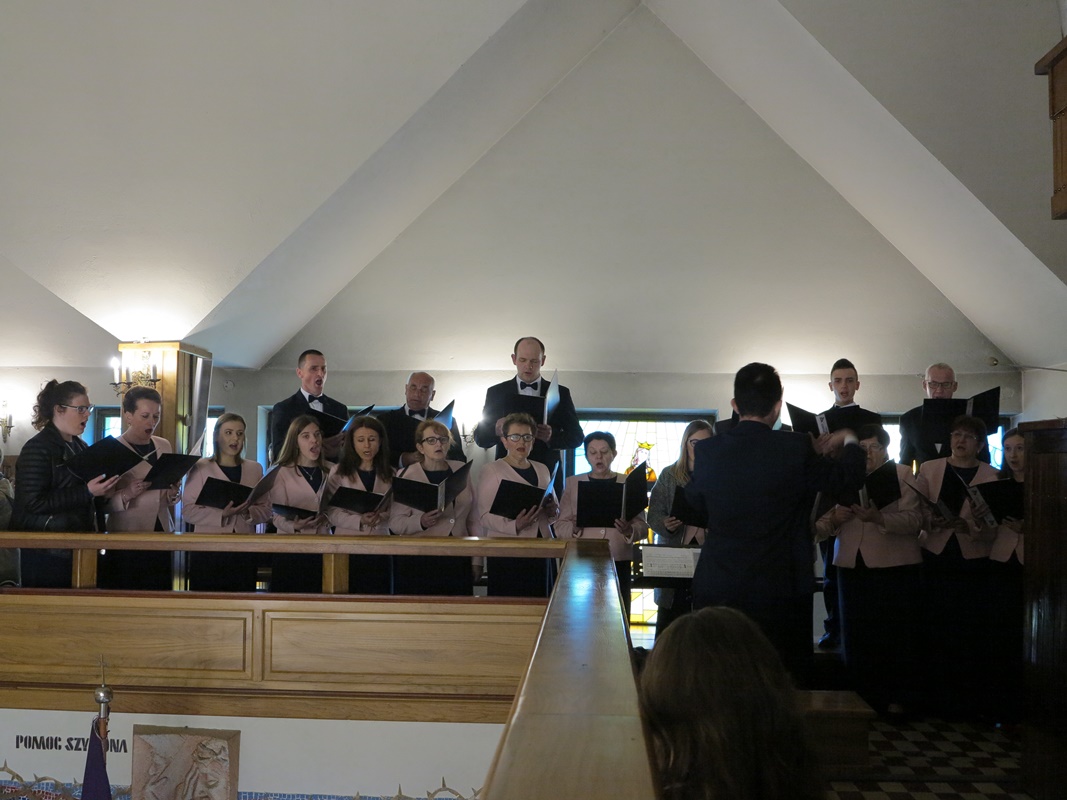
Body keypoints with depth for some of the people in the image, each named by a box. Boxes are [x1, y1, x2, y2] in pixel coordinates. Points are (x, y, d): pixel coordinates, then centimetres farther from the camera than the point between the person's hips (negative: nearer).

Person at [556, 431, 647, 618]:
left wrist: (629, 530, -16)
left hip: (618, 563, 0)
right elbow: (560, 526, 6)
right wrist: (574, 529, -15)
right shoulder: (573, 483, 10)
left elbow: (642, 525, 6)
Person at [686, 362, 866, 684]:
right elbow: (849, 478, 0)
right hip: (780, 594, -2)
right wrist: (849, 441, 21)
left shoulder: (706, 450, -6)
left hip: (715, 593, 2)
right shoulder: (797, 449, -14)